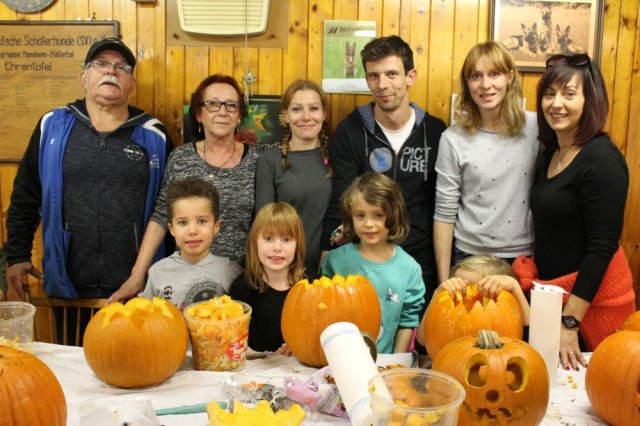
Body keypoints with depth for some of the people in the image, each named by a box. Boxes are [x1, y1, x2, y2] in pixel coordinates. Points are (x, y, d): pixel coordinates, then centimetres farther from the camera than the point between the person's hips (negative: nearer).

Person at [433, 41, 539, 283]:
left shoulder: (537, 128, -5)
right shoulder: (453, 139, -8)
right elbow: (444, 214, -5)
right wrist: (443, 281, -4)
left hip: (525, 257, 1)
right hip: (469, 257, -1)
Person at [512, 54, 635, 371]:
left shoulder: (602, 160, -18)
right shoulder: (549, 152, 5)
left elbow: (602, 247, -21)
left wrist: (569, 321, -21)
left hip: (591, 295, -7)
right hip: (551, 291, 7)